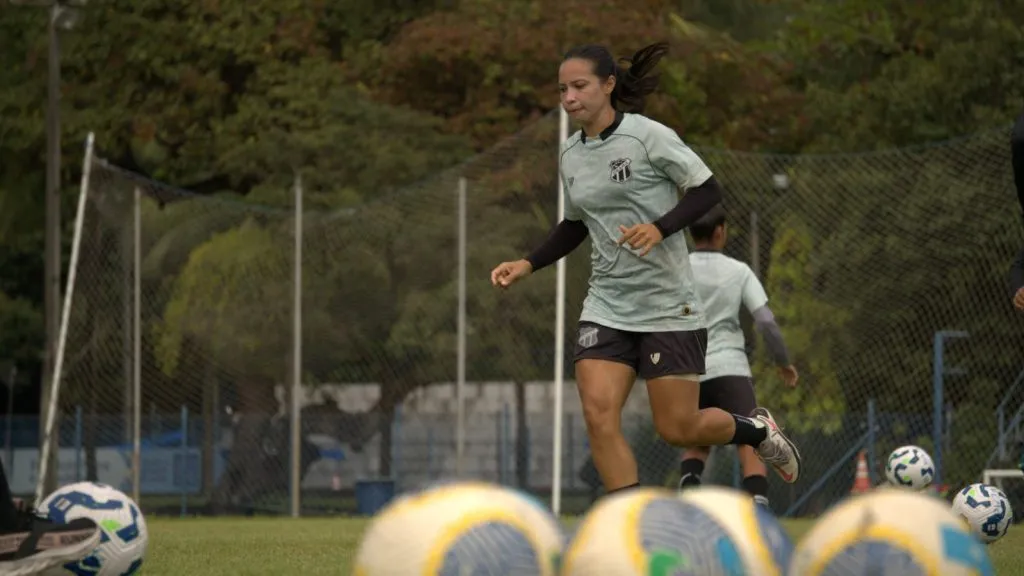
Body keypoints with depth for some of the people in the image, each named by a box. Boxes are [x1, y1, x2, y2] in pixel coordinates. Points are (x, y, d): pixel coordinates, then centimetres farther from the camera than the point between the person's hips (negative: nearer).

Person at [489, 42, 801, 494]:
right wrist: (528, 264, 7)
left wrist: (660, 228, -24)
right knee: (598, 415, -14)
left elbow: (708, 190, -9)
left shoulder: (648, 136, -12)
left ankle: (757, 430, 32)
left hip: (669, 308, -5)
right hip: (606, 308, 5)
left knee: (678, 429, -1)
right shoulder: (570, 156, 7)